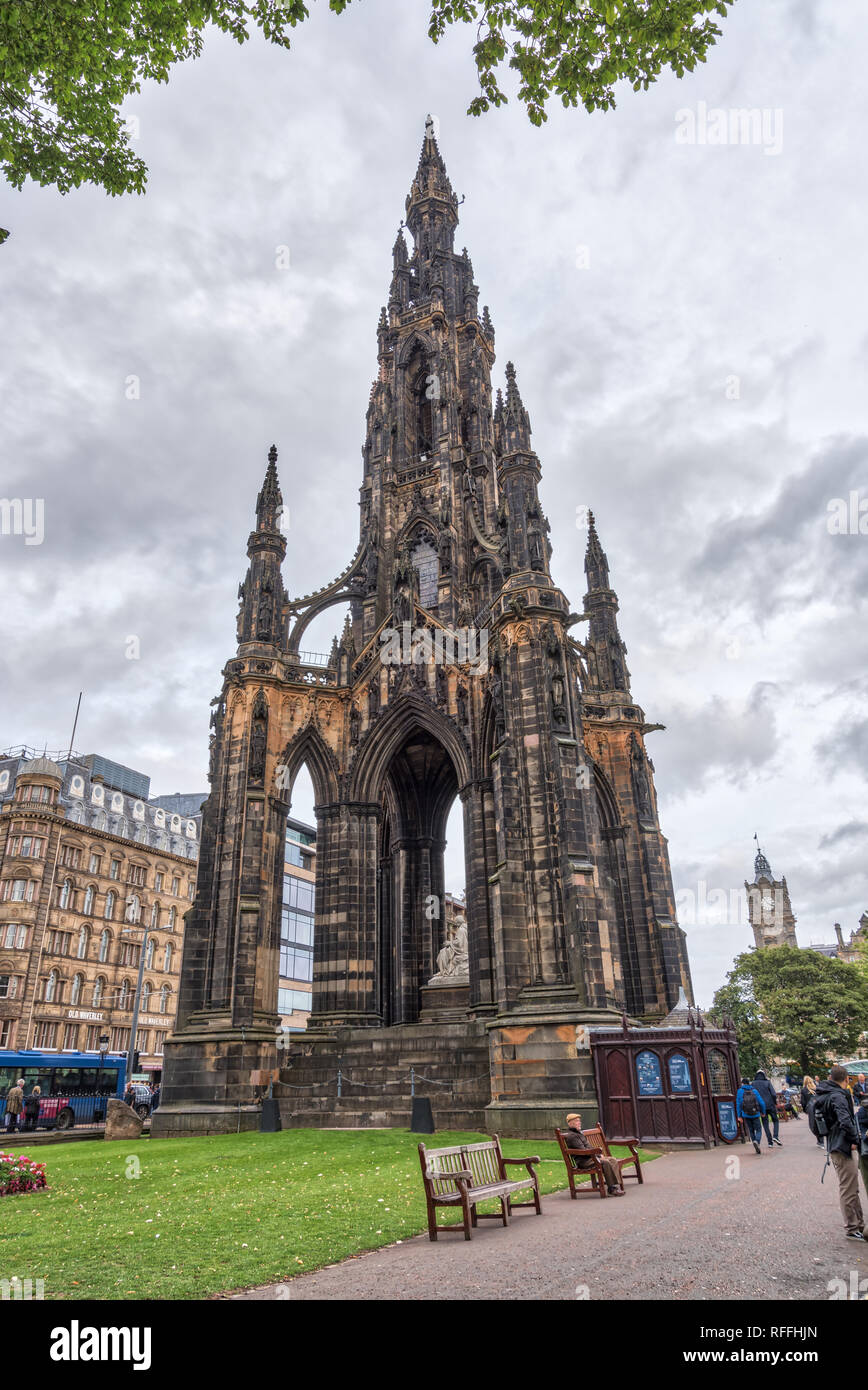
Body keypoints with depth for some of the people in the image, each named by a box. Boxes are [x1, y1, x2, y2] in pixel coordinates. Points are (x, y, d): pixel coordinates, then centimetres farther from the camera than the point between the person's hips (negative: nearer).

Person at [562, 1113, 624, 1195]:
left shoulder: (579, 1133, 22)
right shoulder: (571, 1136, -13)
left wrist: (599, 1154, 7)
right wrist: (598, 1155, -14)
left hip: (590, 1157, 11)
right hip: (582, 1161, -11)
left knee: (612, 1160, -4)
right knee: (605, 1162, -29)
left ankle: (617, 1185, -11)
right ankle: (611, 1189, -23)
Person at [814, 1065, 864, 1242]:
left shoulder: (822, 1095, 10)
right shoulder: (837, 1096, -21)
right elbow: (845, 1122, -32)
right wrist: (855, 1140, -16)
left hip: (834, 1146, 10)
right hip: (844, 1147, -10)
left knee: (852, 1189, 20)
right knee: (848, 1190, 1)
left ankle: (858, 1225, 30)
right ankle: (853, 1230, 10)